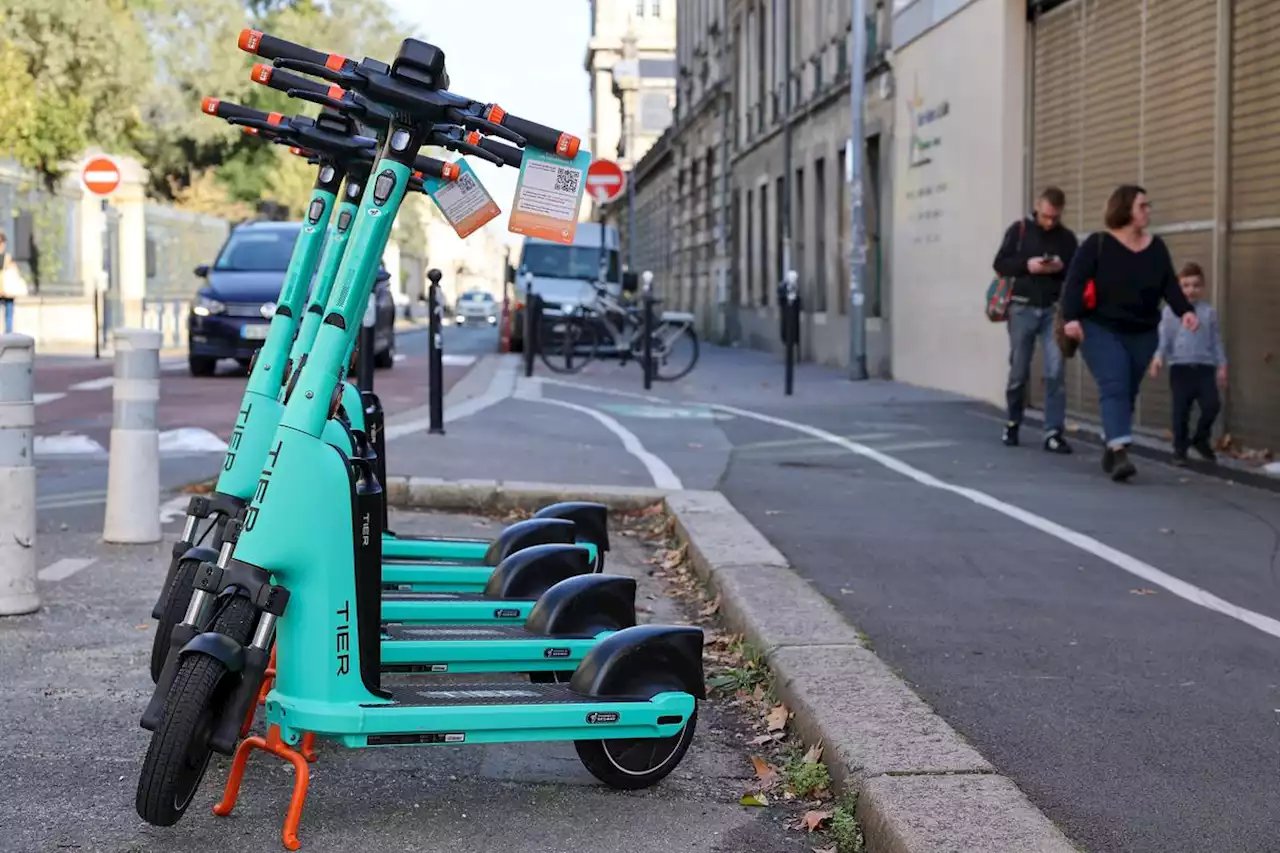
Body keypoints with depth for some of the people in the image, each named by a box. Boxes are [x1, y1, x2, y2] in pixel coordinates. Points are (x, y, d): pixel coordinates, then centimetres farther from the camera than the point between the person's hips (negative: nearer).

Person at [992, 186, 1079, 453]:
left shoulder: (1067, 237, 7)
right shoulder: (1019, 229, 3)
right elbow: (1000, 264, 1)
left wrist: (1062, 268, -12)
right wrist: (1026, 264, -15)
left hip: (1053, 310, 1)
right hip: (1022, 308, -1)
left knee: (1055, 371, -9)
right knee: (1019, 371, 7)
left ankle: (1053, 433, -7)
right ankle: (1013, 423, 28)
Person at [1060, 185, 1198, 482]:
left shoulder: (1157, 247, 7)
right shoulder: (1097, 244, -8)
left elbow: (1169, 285, 5)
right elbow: (1074, 282, -12)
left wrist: (1185, 311, -12)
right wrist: (1071, 317, -25)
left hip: (1142, 334, 5)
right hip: (1101, 330, -5)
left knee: (1128, 392, 9)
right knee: (1114, 388, -18)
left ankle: (1112, 449, 24)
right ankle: (1120, 452, -28)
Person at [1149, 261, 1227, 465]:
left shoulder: (1209, 312, 9)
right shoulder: (1171, 311, 4)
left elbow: (1216, 341, 12)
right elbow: (1163, 339, 0)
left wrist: (1221, 366, 7)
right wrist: (1158, 358, -16)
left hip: (1205, 367, 1)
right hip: (1180, 367, -1)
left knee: (1212, 405, -10)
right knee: (1181, 411, 1)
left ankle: (1201, 439, 14)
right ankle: (1180, 449, 13)